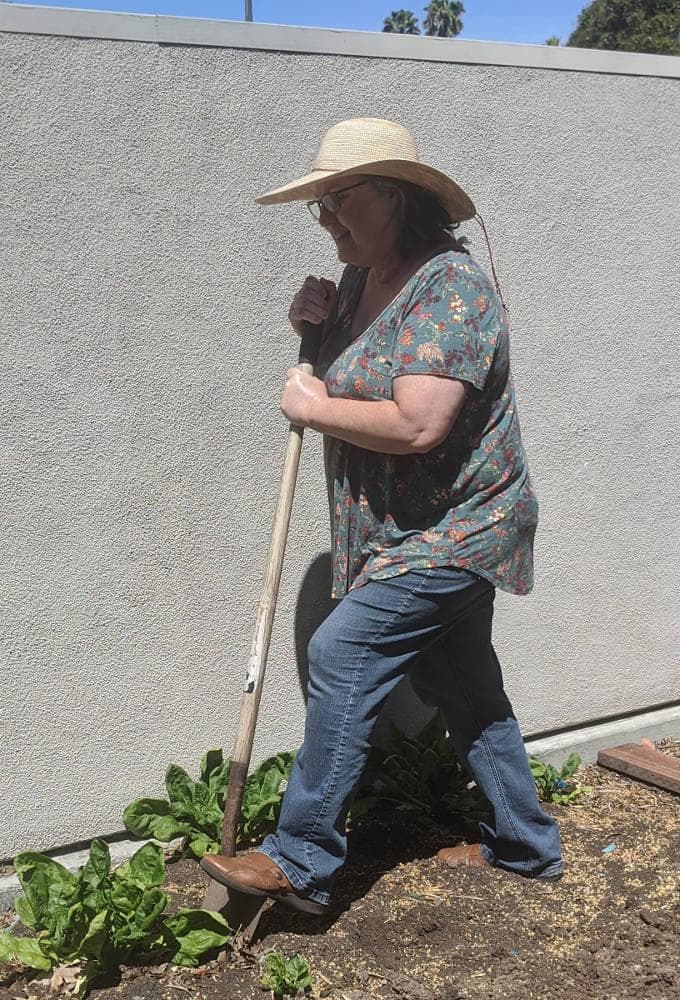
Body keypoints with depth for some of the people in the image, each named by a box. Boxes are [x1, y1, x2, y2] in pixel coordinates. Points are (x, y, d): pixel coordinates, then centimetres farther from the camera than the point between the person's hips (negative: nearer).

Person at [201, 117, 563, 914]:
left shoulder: (448, 287, -21)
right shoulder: (362, 281, 9)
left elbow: (417, 424, -31)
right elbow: (345, 379, 24)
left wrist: (315, 407, -17)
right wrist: (313, 324, 2)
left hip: (454, 529, -10)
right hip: (436, 533, 10)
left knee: (342, 654, -15)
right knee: (461, 686, 17)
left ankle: (302, 860, -5)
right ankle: (526, 843, 33)